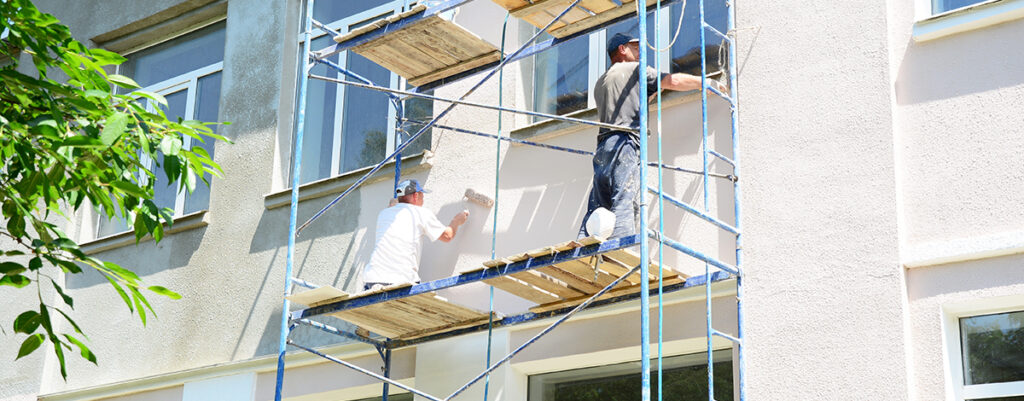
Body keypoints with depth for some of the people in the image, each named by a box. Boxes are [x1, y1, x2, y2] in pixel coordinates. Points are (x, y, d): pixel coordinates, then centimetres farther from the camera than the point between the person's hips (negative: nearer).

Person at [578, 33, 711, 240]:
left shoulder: (600, 83, 30)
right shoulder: (634, 69, 9)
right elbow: (674, 81, 2)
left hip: (603, 147, 7)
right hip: (626, 144, -7)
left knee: (596, 211, 0)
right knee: (625, 207, -17)